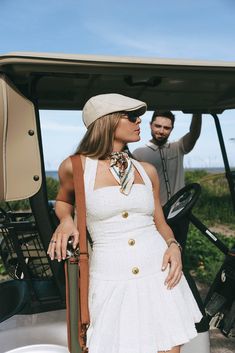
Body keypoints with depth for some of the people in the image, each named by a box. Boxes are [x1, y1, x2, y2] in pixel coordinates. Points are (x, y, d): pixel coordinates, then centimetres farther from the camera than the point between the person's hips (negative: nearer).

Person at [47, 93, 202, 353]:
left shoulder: (147, 171, 5)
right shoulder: (76, 167, -5)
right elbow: (63, 201, 15)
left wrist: (173, 245, -5)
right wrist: (66, 220, -6)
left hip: (160, 278, 3)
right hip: (112, 284, -3)